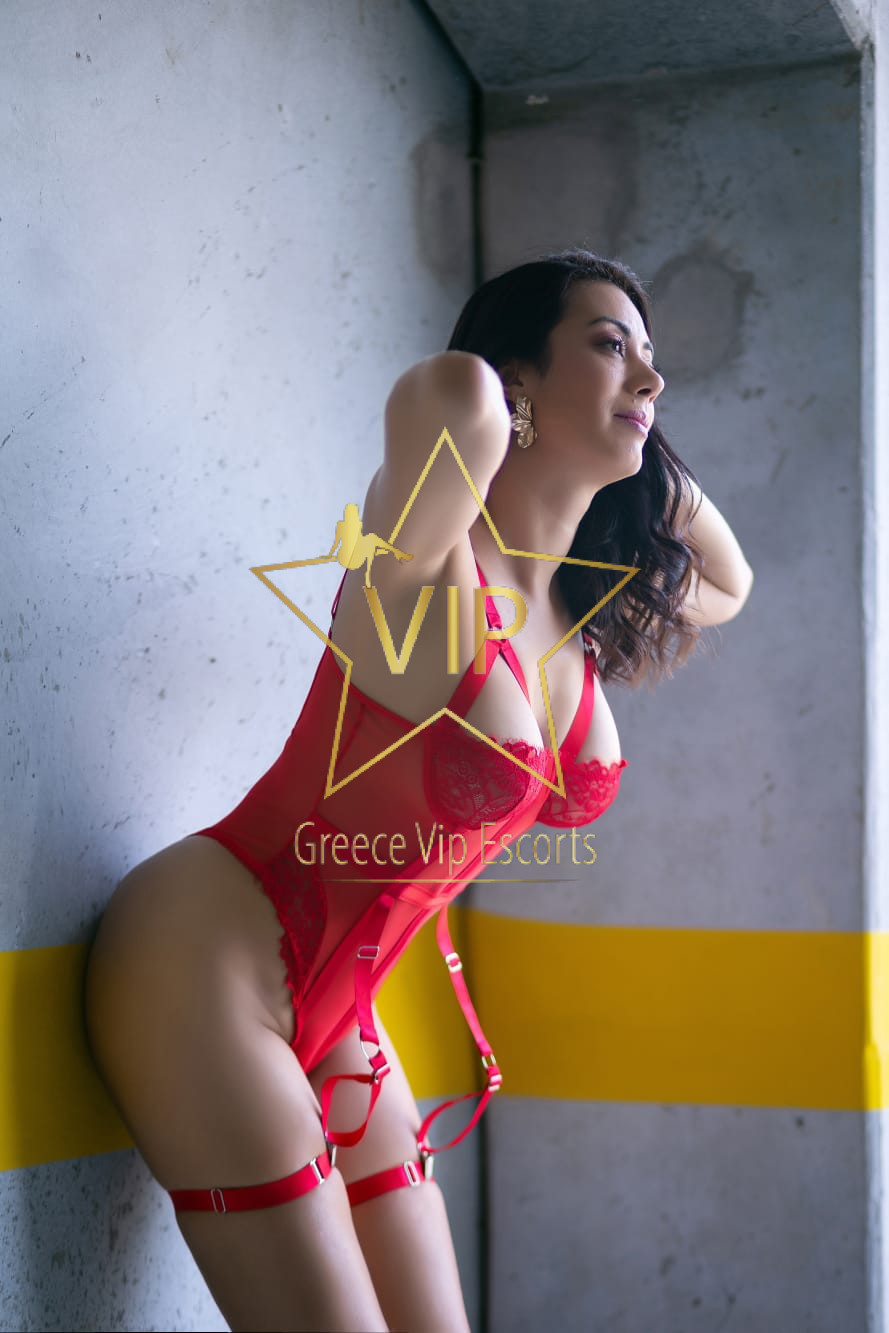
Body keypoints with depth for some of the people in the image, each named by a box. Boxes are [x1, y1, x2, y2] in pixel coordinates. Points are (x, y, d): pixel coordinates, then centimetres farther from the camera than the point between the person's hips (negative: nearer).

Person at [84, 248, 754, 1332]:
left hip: (334, 1017, 8)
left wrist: (647, 456, 13)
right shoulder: (435, 566, -17)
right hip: (207, 965, -8)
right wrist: (487, 413, -14)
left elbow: (728, 584, 29)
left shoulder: (590, 619, 8)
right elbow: (450, 391, -40)